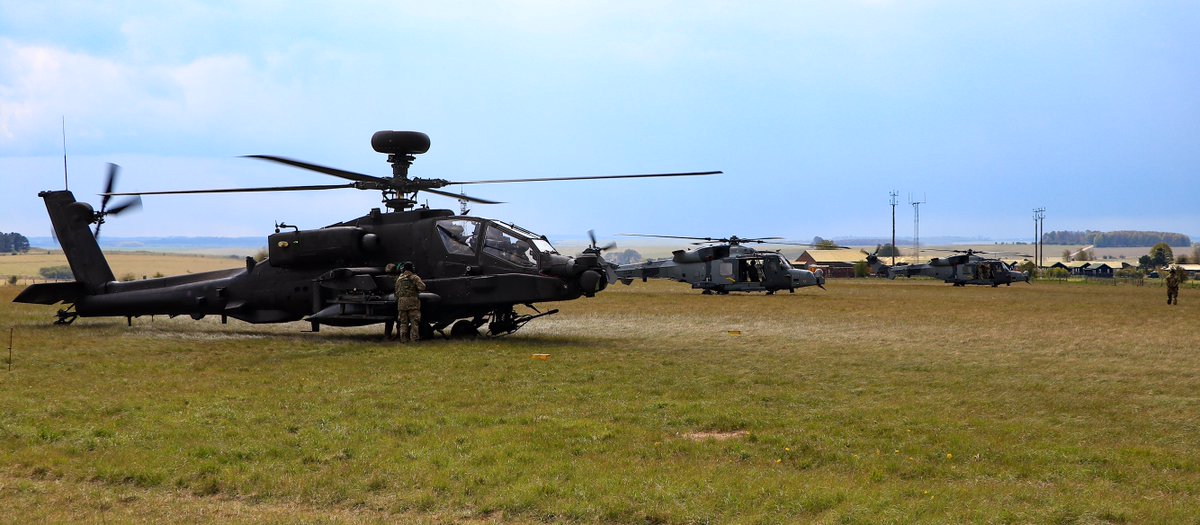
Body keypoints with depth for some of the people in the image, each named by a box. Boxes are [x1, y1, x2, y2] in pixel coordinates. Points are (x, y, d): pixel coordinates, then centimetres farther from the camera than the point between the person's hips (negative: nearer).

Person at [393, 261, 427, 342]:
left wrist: (397, 300, 25)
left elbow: (397, 292, 14)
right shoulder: (414, 277, -2)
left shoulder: (399, 278, 11)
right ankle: (414, 338, -5)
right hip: (413, 302, -3)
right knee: (414, 321, 0)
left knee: (403, 322, 8)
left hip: (401, 302, 3)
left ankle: (403, 339, 7)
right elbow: (422, 288, -13)